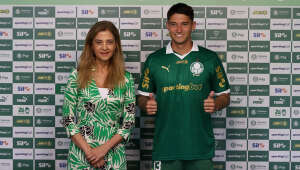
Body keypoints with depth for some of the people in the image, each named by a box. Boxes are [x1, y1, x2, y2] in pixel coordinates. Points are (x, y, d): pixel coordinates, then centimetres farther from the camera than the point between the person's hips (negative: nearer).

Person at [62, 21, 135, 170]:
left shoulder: (126, 79, 1)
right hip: (81, 155, -1)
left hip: (114, 156, 1)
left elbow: (129, 122, -1)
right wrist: (88, 151, -12)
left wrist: (104, 149, -11)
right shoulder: (77, 76, -2)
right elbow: (68, 119, -3)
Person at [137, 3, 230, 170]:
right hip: (165, 147, 0)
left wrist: (215, 104, -13)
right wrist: (147, 104, -11)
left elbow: (225, 96, 8)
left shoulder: (210, 58, 3)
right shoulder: (154, 60, 6)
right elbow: (142, 97, 11)